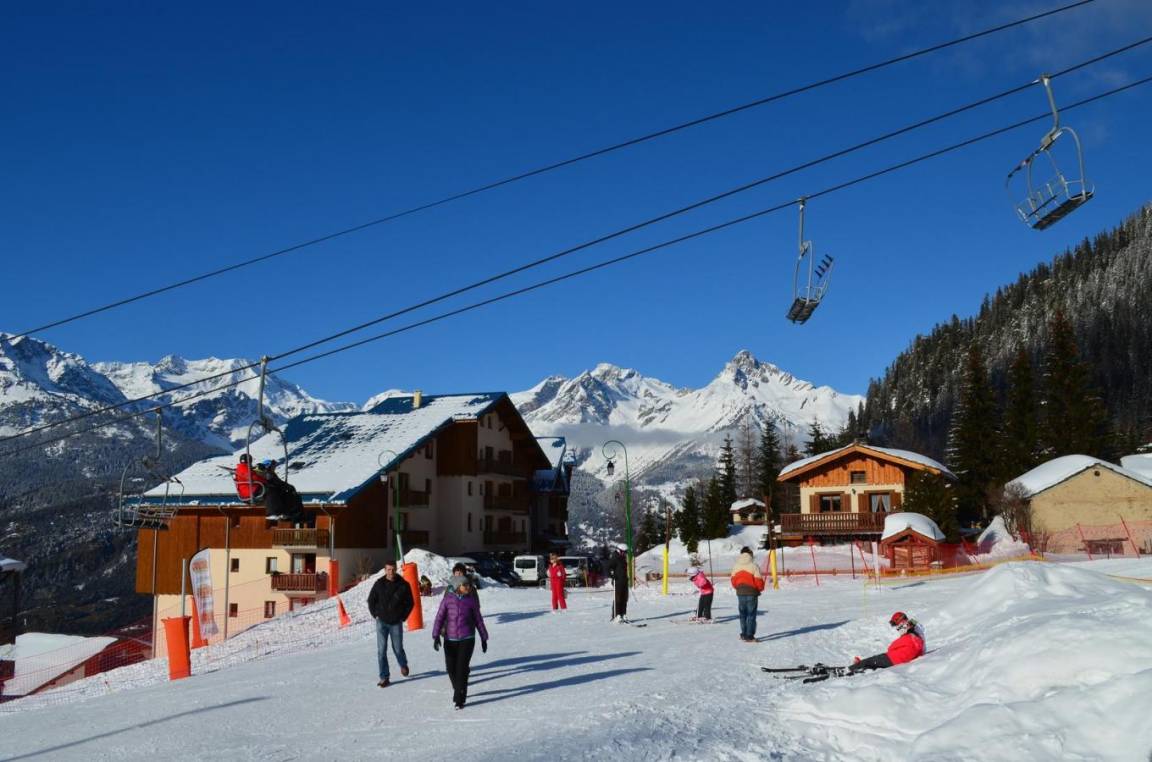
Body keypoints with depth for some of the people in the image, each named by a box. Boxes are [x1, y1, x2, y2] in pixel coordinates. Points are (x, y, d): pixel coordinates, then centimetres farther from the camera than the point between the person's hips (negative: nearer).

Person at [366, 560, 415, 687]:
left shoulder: (403, 585, -4)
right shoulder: (379, 584, -2)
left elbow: (410, 603, 5)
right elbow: (371, 600, 10)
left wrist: (403, 617, 1)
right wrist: (375, 615, 4)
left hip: (396, 623, 0)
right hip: (382, 622, 1)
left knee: (398, 649, 8)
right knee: (381, 650, -4)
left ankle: (403, 665, 40)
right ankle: (384, 678, 2)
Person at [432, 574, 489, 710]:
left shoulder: (471, 600, -2)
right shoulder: (447, 600, -4)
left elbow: (478, 619, 7)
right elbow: (439, 618, -5)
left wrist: (484, 638, 10)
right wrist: (436, 636, -15)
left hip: (467, 639, -1)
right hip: (450, 640, 1)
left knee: (462, 669, -7)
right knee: (451, 669, 7)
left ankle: (459, 699, 5)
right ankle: (459, 691, 34)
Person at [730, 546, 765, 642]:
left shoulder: (736, 566, 3)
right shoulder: (753, 566, -13)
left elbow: (733, 580, 6)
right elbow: (758, 581, -12)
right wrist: (761, 588, 8)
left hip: (740, 593, 5)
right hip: (751, 593, -5)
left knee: (743, 614, 17)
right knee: (751, 615, 1)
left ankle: (744, 634, 23)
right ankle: (749, 636, -1)